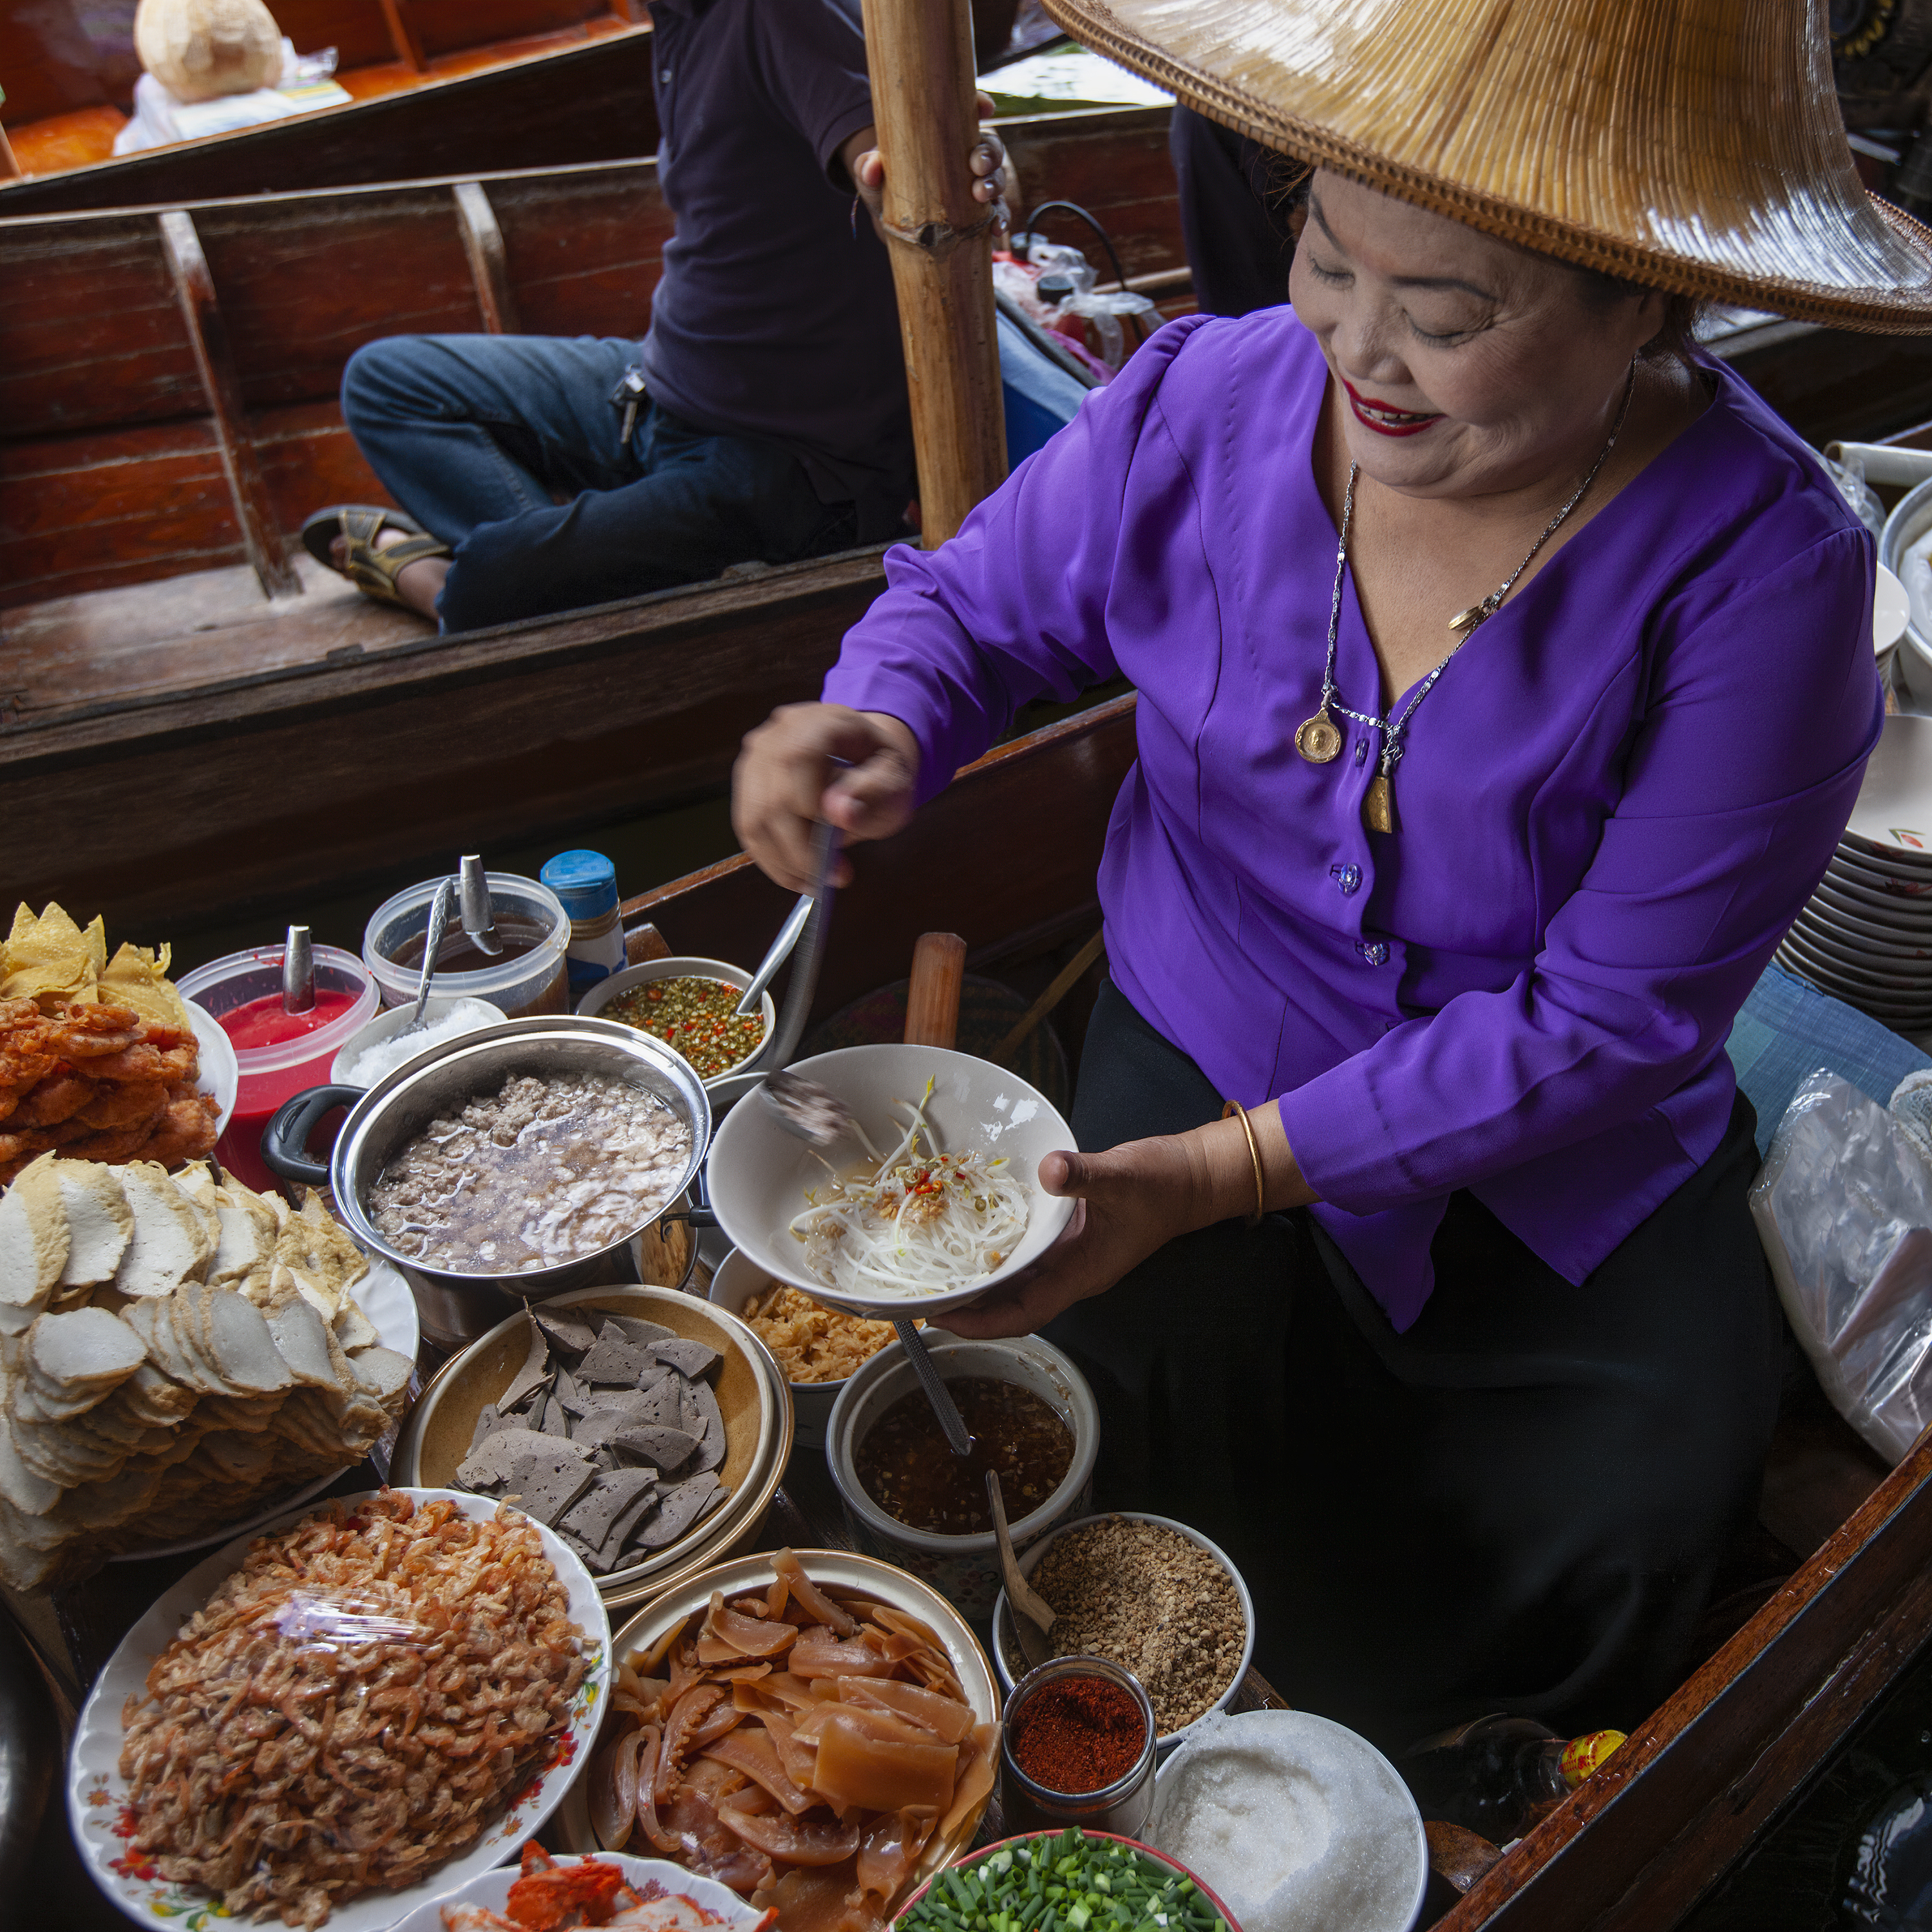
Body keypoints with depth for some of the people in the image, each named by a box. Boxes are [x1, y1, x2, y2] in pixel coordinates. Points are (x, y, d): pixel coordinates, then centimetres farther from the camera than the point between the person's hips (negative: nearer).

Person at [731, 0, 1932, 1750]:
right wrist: (880, 733, -22)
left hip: (1557, 1151, 0)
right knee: (1151, 1415, -17)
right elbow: (977, 603, 3)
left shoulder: (1762, 574, -22)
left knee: (1660, 1490, -14)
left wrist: (1223, 1172, -26)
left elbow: (1610, 1015, -20)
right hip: (1206, 1032, 1)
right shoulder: (1203, 406, -14)